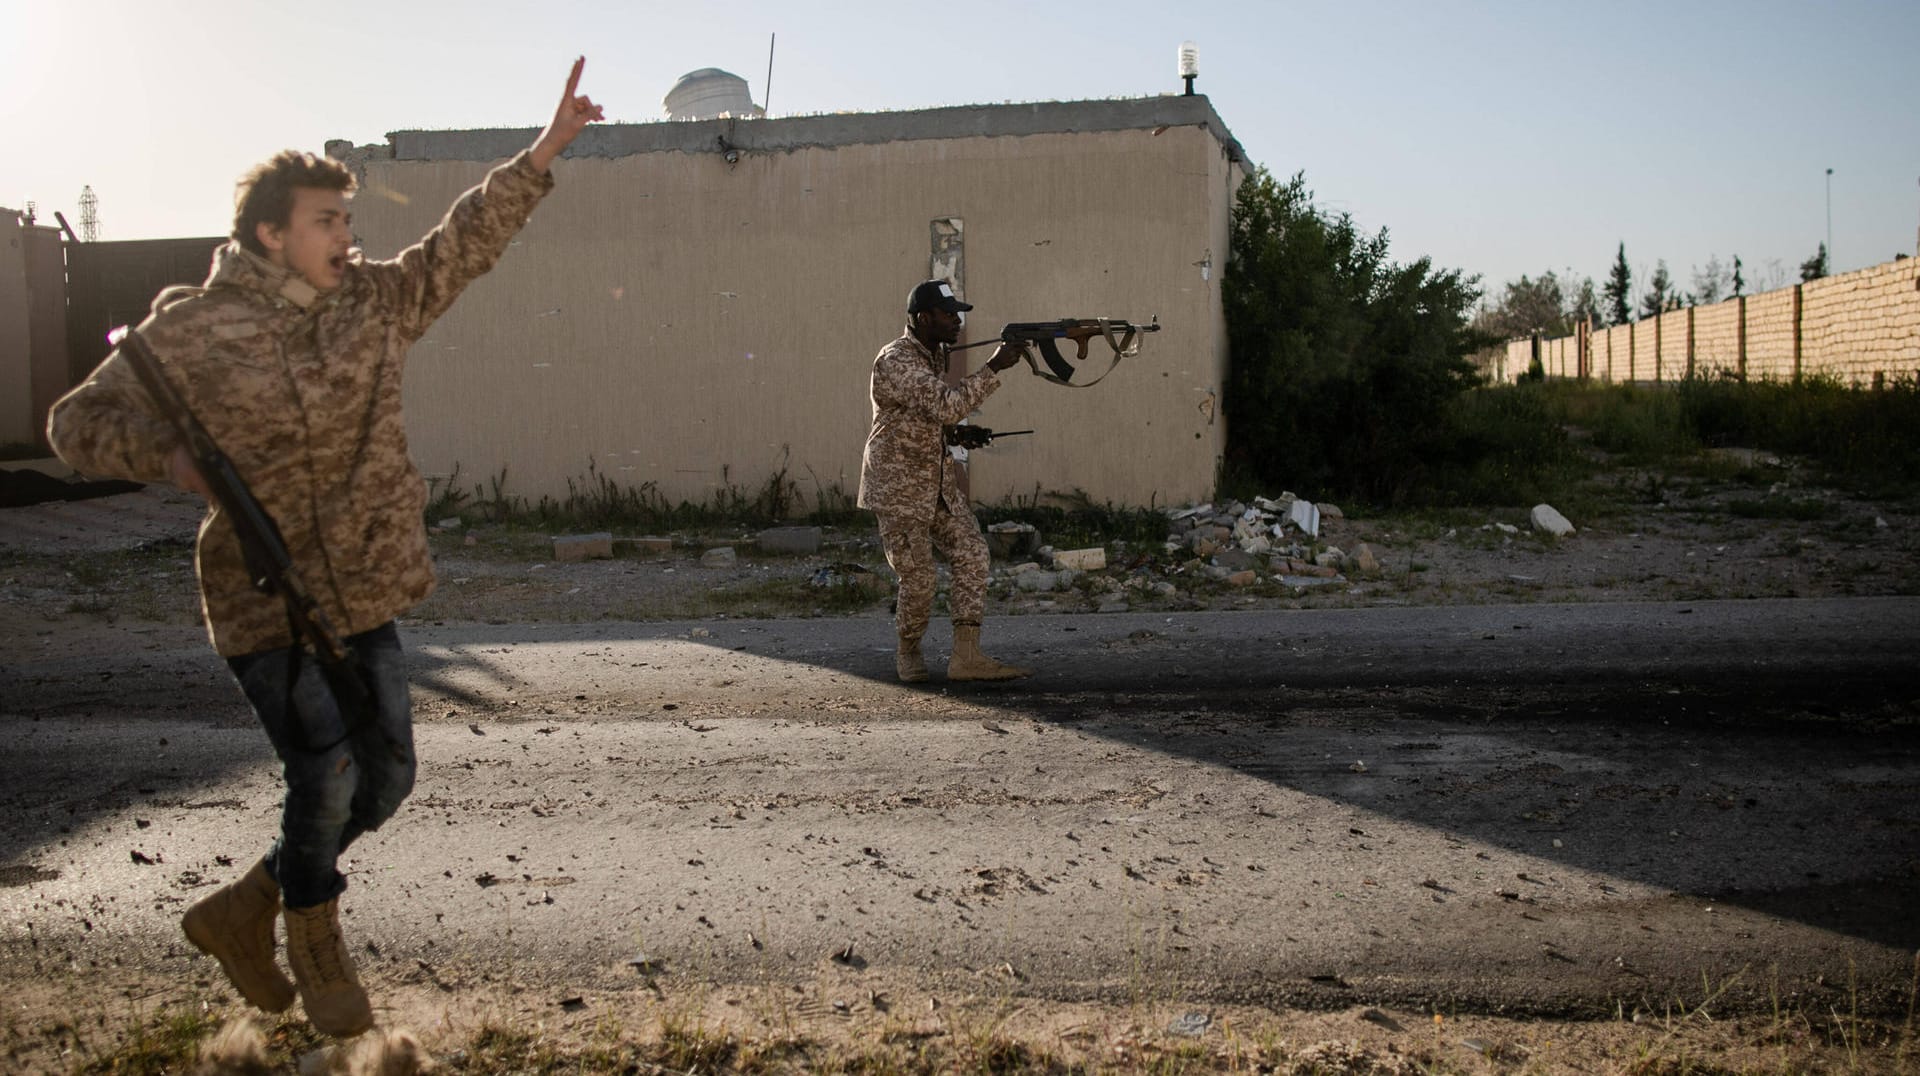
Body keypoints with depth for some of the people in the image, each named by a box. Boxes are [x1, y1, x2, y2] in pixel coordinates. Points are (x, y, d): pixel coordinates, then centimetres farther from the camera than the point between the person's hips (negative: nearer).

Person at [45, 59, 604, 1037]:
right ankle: (315, 948, 22)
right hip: (264, 599, -6)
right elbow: (77, 422, -1)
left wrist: (544, 151, 3)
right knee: (325, 778, -8)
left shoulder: (373, 300, 6)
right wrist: (171, 457, -21)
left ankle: (239, 911, 31)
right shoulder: (190, 331, -7)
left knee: (385, 779, 9)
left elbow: (467, 241, 11)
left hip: (361, 596, 6)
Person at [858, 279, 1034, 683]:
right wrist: (994, 367, -30)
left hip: (940, 483, 8)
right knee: (918, 580, -4)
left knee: (972, 554, -5)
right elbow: (945, 406, -31)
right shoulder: (895, 361, -20)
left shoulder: (936, 353, 9)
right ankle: (908, 651, 22)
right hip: (899, 488, -8)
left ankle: (966, 656, -5)